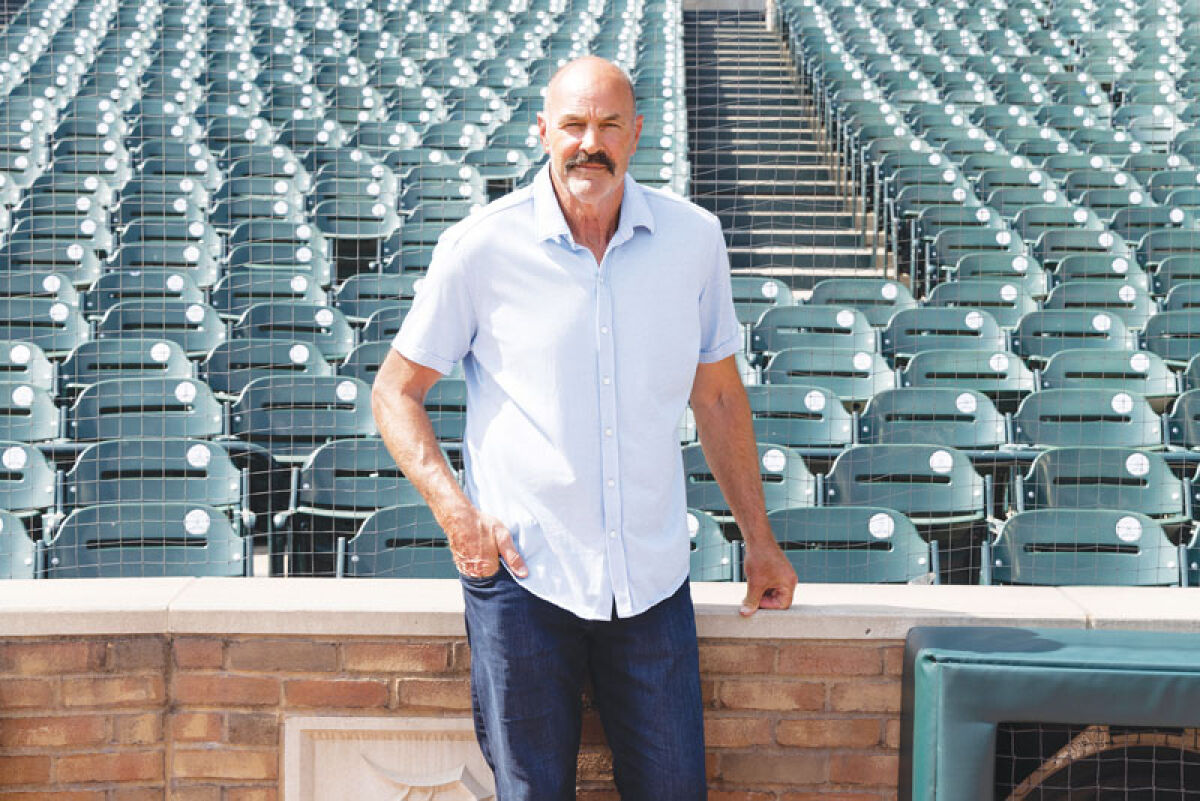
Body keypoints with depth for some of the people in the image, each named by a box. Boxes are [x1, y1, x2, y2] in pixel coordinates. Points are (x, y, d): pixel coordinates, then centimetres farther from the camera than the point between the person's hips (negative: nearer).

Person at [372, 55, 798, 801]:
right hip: (523, 573, -2)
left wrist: (759, 538, 15)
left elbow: (718, 394, 12)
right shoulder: (481, 247, -6)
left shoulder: (693, 237, 2)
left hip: (652, 578, 2)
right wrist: (454, 511, -11)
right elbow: (396, 391, 2)